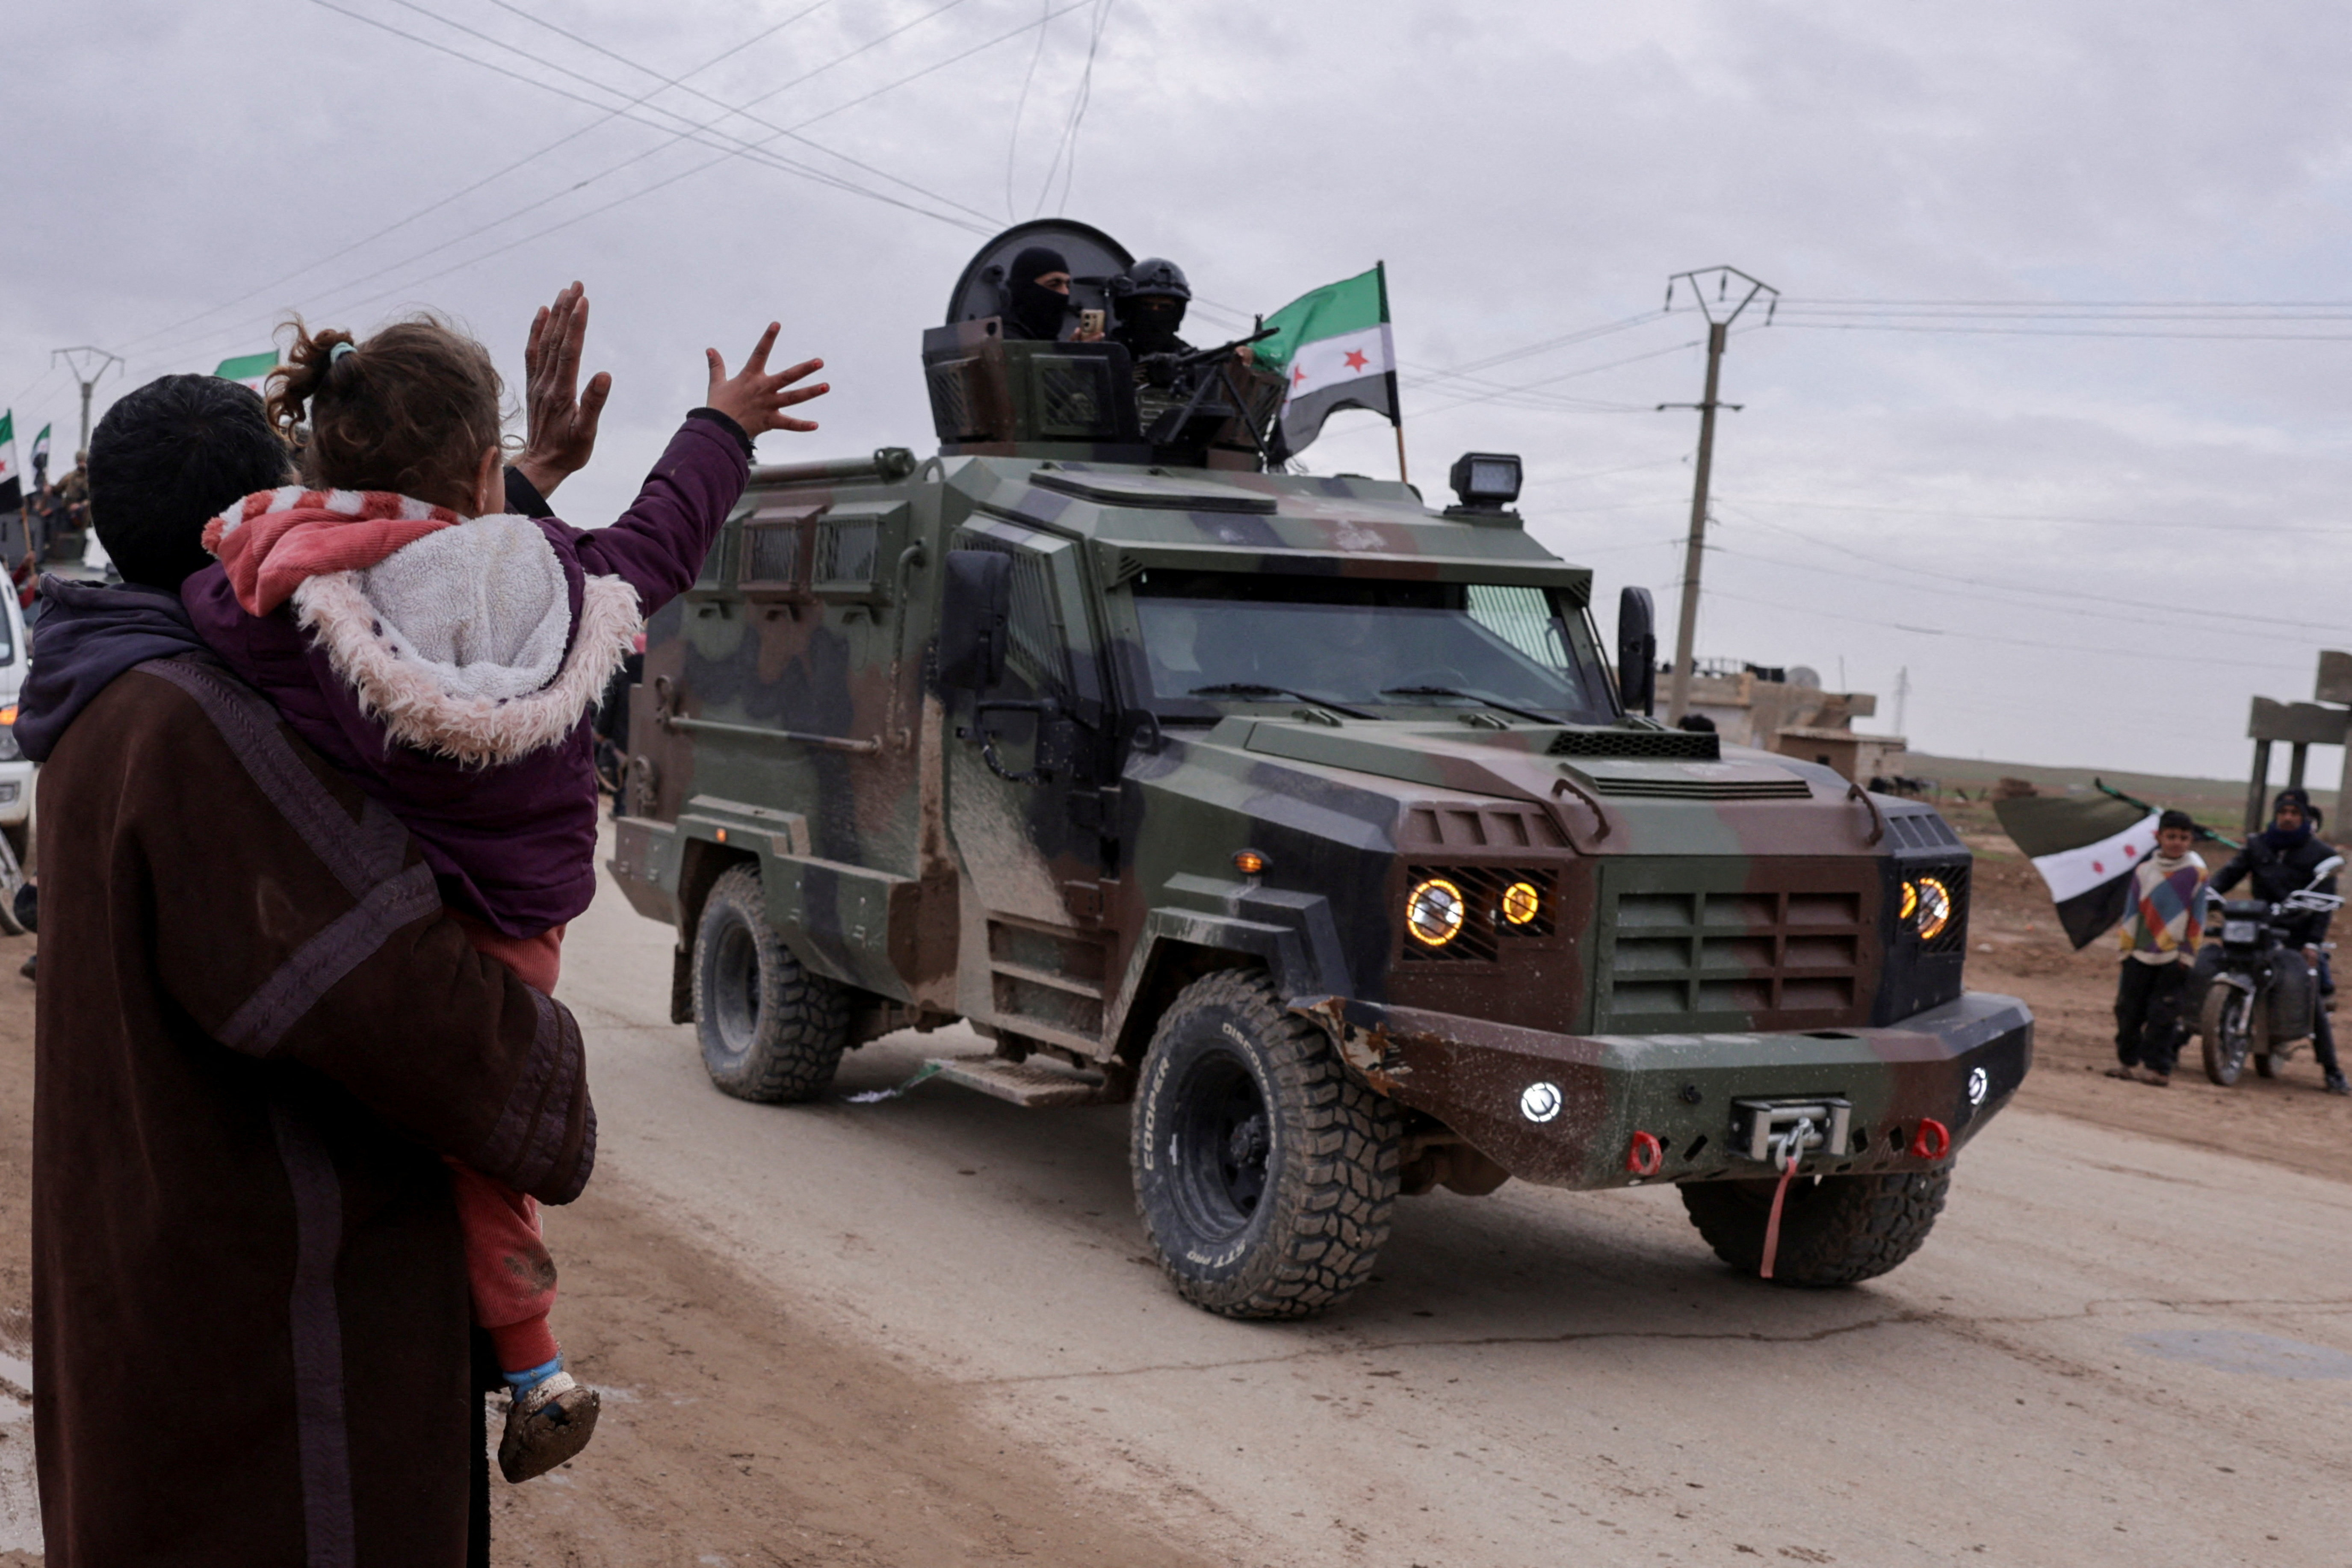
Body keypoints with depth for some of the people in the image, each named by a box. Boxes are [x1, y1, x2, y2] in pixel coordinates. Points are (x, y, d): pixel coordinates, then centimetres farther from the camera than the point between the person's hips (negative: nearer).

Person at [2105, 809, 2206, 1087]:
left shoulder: (2196, 872, -2)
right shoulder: (2144, 871, 4)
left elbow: (2197, 917, 0)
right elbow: (2133, 912, 9)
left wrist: (2188, 955, -2)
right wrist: (2126, 948, 8)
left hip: (2174, 957, -3)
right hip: (2141, 955, 3)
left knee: (2163, 1015, -4)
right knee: (2128, 1010, 7)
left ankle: (2157, 1067, 2)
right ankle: (2129, 1060, 21)